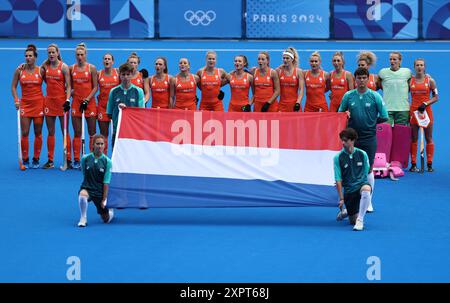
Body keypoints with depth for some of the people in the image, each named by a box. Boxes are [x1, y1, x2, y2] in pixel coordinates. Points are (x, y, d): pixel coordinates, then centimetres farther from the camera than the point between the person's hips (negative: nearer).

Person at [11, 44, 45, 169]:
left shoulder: (41, 70, -1)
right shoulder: (19, 70, 1)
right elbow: (13, 86, 6)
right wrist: (16, 100, -6)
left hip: (39, 103, -1)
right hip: (25, 104, 1)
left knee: (38, 133, 3)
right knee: (24, 133, -3)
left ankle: (36, 160, 12)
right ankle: (25, 160, 5)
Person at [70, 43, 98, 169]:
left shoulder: (92, 68, -1)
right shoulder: (71, 69, 6)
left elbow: (95, 87, -3)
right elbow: (70, 87, 14)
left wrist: (87, 100, -12)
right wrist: (69, 96, -1)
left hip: (89, 102, -2)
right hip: (76, 102, 2)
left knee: (92, 133, 1)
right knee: (77, 133, 3)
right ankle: (76, 160, 6)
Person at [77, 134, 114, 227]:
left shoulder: (107, 162, -7)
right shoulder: (85, 158, -4)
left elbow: (106, 182, -8)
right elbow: (84, 175, 10)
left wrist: (104, 199, -9)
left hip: (100, 192, 1)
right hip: (87, 188, 0)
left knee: (106, 220, 11)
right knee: (82, 194, -40)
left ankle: (110, 212, 50)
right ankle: (83, 219, -20)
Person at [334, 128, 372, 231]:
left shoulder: (362, 154, -1)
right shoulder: (338, 157, -5)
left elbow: (366, 173, 11)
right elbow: (338, 179, -6)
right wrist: (341, 198, -8)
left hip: (362, 184, 0)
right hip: (348, 190, 0)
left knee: (366, 190, -39)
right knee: (353, 221, 1)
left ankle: (360, 220, -27)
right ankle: (345, 211, 38)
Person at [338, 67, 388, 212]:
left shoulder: (375, 96, -2)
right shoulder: (348, 96, 4)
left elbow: (384, 117, 2)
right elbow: (340, 113, 14)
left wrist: (371, 122, 0)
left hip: (369, 138, -2)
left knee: (368, 169, 1)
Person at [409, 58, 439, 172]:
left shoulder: (430, 81, 2)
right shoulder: (410, 80, 5)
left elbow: (436, 97, 1)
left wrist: (425, 104, -13)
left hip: (426, 111, -1)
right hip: (413, 111, 1)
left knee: (429, 138, 2)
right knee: (413, 138, 1)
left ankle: (429, 164, 6)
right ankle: (413, 164, 4)